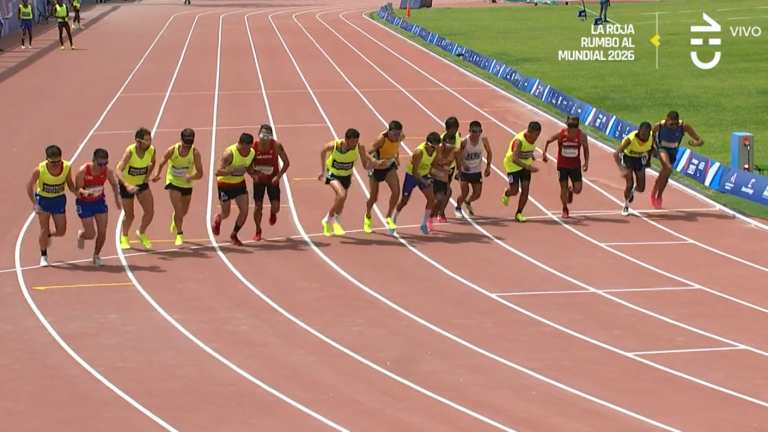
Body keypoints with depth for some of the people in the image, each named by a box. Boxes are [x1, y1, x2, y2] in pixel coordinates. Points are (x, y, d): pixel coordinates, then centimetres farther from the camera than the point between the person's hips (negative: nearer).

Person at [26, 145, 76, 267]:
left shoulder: (66, 167, -19)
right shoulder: (39, 170, -26)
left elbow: (69, 182, 0)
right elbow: (29, 186, -12)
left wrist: (76, 192, -16)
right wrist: (34, 203, -17)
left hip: (59, 199, 3)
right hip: (43, 199, -3)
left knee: (61, 231, 5)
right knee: (44, 230, -4)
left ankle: (49, 235, 40)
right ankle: (43, 257, 14)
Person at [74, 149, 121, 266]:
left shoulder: (107, 171, -17)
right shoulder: (83, 171, -29)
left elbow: (114, 184, 4)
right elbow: (77, 189, -23)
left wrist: (117, 198, 2)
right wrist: (85, 192, -45)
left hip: (99, 201, 4)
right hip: (84, 203, -4)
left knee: (102, 231, 0)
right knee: (91, 234, -4)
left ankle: (96, 255, 25)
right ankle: (81, 235, 36)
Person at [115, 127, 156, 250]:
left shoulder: (151, 150, -18)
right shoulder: (130, 151, -33)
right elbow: (118, 171, -43)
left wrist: (148, 175, -6)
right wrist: (127, 185, -56)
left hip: (142, 183, 4)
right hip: (127, 184, -4)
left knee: (150, 211, -6)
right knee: (129, 215, 6)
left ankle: (141, 233, 23)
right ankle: (124, 237, 35)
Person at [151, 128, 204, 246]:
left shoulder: (195, 153, -23)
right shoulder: (172, 150, -22)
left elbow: (200, 173, -22)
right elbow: (161, 164, -6)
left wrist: (191, 177, -43)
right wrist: (157, 174, -24)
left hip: (187, 184, 2)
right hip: (173, 182, -2)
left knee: (184, 211, 19)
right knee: (178, 208, -20)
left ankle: (175, 219, 55)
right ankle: (179, 235, -10)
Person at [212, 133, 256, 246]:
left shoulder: (252, 153, -11)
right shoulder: (230, 153, -30)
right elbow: (218, 172, -33)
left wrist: (253, 174, -12)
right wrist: (234, 170, -44)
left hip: (240, 183, 5)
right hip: (225, 184, -5)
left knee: (244, 211, -7)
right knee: (226, 214, 6)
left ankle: (234, 234, 15)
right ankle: (217, 220, 45)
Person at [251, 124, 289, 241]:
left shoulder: (276, 146, -18)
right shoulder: (253, 147, -16)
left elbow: (286, 162, -9)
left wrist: (279, 176, -20)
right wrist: (253, 173, -23)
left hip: (272, 180, 0)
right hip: (259, 180, 0)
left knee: (275, 207, -7)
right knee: (258, 206, -1)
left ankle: (272, 213, 33)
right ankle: (258, 231, 21)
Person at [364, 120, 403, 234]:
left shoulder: (401, 137, -17)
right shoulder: (382, 138, -33)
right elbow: (369, 153, -29)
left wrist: (397, 156, 2)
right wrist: (377, 162, -44)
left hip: (389, 166, 4)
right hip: (377, 167, -4)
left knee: (396, 191, -16)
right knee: (374, 197, 7)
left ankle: (389, 217, 5)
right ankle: (367, 217, 38)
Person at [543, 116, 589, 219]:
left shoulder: (582, 135, -15)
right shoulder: (560, 134, -16)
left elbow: (586, 148, 1)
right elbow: (548, 141, -1)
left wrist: (586, 162, -7)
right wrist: (544, 154, -11)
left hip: (575, 165, 1)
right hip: (562, 165, -1)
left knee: (578, 189, -4)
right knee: (563, 188, 2)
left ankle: (570, 190, 34)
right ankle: (565, 210, 23)